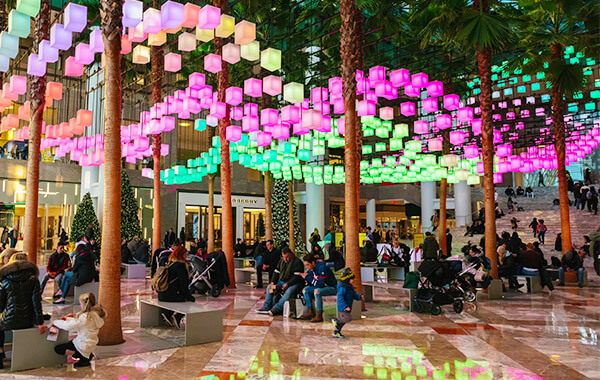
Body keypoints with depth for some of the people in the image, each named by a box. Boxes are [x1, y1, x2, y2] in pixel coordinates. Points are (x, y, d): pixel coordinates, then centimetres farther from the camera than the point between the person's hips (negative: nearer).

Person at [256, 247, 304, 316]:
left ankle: (276, 309, -38)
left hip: (295, 283, -7)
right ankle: (266, 307, -9)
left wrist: (288, 284, -26)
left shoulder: (297, 262, -12)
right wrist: (272, 282, -5)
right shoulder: (281, 261, 11)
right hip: (282, 282, 7)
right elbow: (276, 272, 12)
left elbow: (297, 276, -19)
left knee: (289, 291, -36)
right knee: (269, 287, -6)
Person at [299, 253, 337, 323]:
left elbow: (320, 285, -29)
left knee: (316, 291, -34)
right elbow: (310, 284, 6)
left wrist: (308, 277, -24)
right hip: (321, 287, 9)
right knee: (306, 289, -6)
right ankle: (310, 311, -4)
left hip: (331, 288, -9)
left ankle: (319, 315, -29)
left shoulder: (322, 268, -25)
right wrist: (306, 278, -13)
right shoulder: (311, 268, 0)